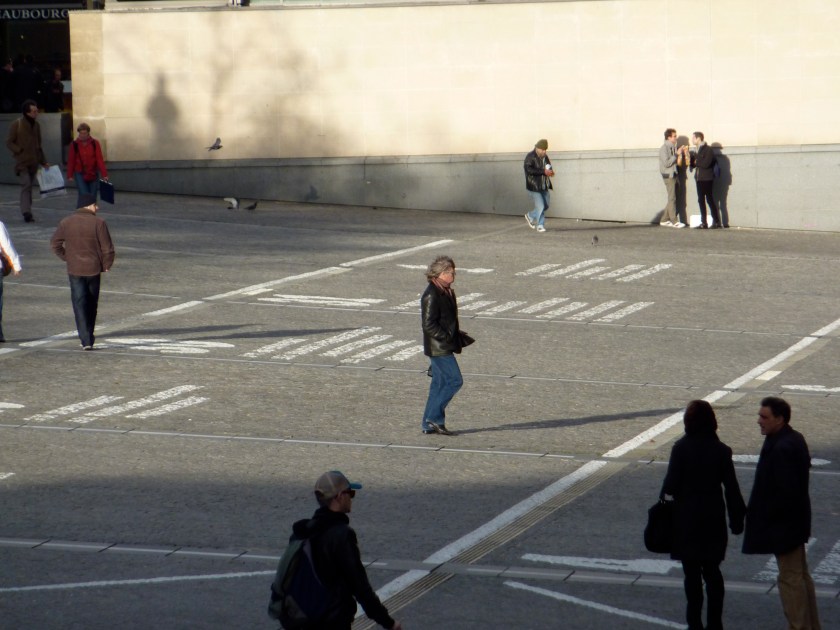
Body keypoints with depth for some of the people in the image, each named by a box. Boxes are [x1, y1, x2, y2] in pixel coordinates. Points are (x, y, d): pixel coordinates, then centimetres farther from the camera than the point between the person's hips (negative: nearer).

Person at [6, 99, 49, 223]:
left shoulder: (36, 125, 11)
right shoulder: (17, 124, -6)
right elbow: (9, 142, -4)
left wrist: (43, 161, 16)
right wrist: (20, 151, -15)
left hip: (33, 162, 6)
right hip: (22, 162, -6)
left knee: (29, 187, 8)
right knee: (26, 185, -17)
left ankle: (27, 213, 13)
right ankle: (26, 212, -24)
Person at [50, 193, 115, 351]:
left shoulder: (66, 222, 0)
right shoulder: (98, 223, -9)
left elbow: (55, 244, 3)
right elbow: (107, 248, -8)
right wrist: (106, 264, 7)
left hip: (74, 269, 1)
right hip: (93, 269, -1)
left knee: (80, 304, -1)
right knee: (92, 303, 15)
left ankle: (86, 339, -11)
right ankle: (89, 336, 25)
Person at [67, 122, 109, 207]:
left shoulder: (95, 143, -2)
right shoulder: (75, 144, -2)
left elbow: (99, 159, -6)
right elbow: (71, 161, 1)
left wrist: (104, 174, -11)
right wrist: (70, 175, -1)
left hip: (93, 174, 2)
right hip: (80, 174, -2)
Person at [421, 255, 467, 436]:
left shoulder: (446, 292, 13)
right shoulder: (431, 295, -18)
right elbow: (428, 324, -21)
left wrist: (457, 334, 13)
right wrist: (447, 337, -19)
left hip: (444, 347, 10)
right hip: (439, 348, -10)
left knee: (439, 383, 11)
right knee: (454, 380, -9)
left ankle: (429, 424, 15)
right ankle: (434, 417, -3)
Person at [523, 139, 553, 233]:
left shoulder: (545, 157, 10)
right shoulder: (530, 157, -12)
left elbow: (549, 167, 25)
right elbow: (529, 170, -25)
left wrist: (550, 171, -2)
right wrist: (543, 172, -30)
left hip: (544, 186, 8)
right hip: (534, 187, -8)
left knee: (545, 206, 13)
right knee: (540, 207, -9)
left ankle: (530, 216, 34)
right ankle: (540, 225, 6)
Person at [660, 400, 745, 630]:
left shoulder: (681, 448, -13)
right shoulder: (721, 450, -4)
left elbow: (672, 484, -14)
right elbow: (731, 487, -3)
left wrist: (665, 493, 9)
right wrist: (736, 518, 5)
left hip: (687, 518, -3)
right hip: (714, 517, 3)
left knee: (692, 572, 4)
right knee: (712, 571, 14)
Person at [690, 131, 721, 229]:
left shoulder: (708, 149, -10)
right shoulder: (696, 151, 15)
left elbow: (706, 163, -21)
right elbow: (693, 164, 14)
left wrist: (696, 162, -8)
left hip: (707, 179, -8)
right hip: (699, 178, 8)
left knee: (710, 199, -6)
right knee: (701, 200, 7)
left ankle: (716, 222, -3)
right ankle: (703, 223, 11)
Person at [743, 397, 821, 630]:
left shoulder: (782, 448, -26)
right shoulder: (795, 439, 6)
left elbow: (786, 491, -28)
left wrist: (765, 516, -16)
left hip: (783, 523, -10)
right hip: (796, 520, 10)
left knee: (790, 578, -1)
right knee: (801, 574, 19)